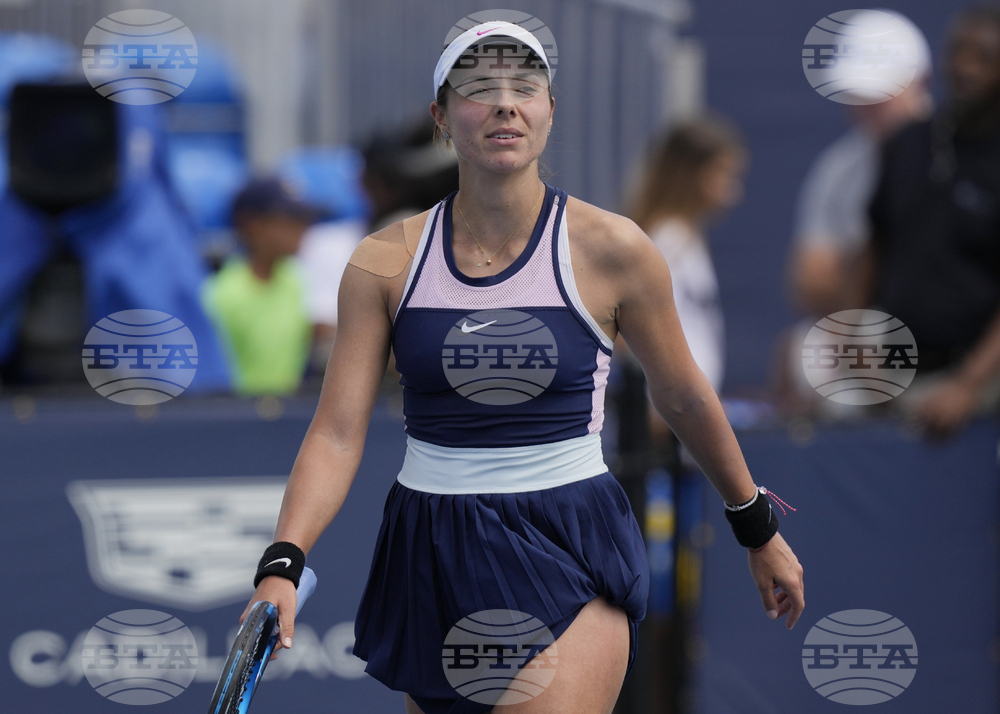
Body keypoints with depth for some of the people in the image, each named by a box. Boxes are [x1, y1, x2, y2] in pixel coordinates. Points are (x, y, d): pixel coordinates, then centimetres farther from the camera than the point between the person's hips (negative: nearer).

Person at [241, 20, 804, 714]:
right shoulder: (387, 262, -1)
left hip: (568, 556, -3)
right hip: (432, 553, 3)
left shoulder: (612, 249, -4)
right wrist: (282, 564, -20)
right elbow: (337, 434, -4)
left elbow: (684, 398, 9)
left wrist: (759, 532, 18)